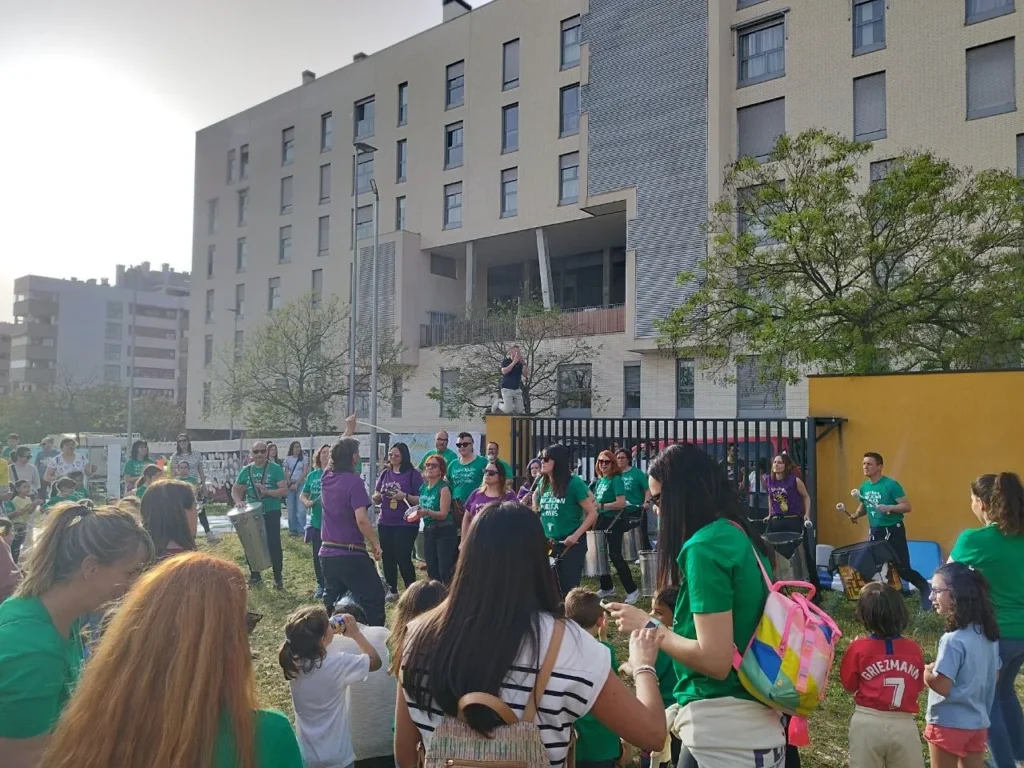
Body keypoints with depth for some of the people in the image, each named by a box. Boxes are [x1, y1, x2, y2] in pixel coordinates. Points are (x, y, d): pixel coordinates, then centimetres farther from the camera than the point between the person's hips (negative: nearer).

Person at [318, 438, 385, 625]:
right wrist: (375, 544, -12)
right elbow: (361, 519, -24)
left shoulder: (327, 477, 4)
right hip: (351, 554, -7)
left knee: (331, 602, 17)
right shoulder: (353, 481, -16)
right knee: (373, 599, 0)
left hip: (327, 553, 7)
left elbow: (338, 454, 24)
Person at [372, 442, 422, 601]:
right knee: (387, 557, 9)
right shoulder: (385, 473, 9)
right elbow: (376, 499, 14)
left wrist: (405, 496, -23)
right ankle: (392, 590, 23)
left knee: (403, 558, -8)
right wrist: (377, 497, -9)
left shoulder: (413, 474, -6)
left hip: (406, 524, -5)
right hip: (385, 523, 5)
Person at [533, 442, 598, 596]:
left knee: (569, 588, -3)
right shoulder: (543, 484, 4)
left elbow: (593, 513, -11)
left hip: (571, 544, -6)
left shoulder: (574, 483, -12)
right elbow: (538, 509, 21)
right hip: (548, 544, 6)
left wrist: (575, 536, -19)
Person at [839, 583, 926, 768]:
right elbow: (919, 686, 12)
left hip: (868, 723, -2)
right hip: (904, 725, 2)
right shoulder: (914, 650, 0)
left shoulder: (859, 647, -8)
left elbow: (849, 684, 4)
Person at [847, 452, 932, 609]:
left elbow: (907, 506, -16)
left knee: (902, 568, -7)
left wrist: (889, 508, -30)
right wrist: (856, 515, 1)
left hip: (893, 531, -6)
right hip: (875, 532, 6)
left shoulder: (891, 485, -15)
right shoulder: (863, 487, 4)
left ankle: (925, 588, 18)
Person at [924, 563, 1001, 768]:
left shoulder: (953, 640, -24)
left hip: (948, 724, -7)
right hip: (978, 723, 7)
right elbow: (994, 675, 13)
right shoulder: (989, 634, 1)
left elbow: (941, 686, -24)